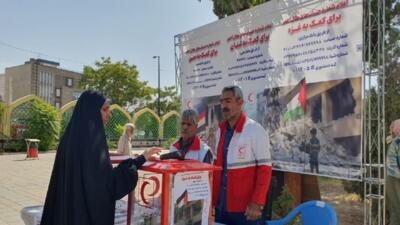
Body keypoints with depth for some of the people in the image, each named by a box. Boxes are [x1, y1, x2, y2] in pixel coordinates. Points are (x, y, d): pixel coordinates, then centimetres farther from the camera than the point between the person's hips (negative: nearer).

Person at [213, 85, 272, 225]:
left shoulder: (255, 130, -11)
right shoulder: (220, 131, 8)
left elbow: (264, 169, -12)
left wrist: (257, 202, -17)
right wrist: (213, 195, 10)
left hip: (246, 206, -5)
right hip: (221, 205, 6)